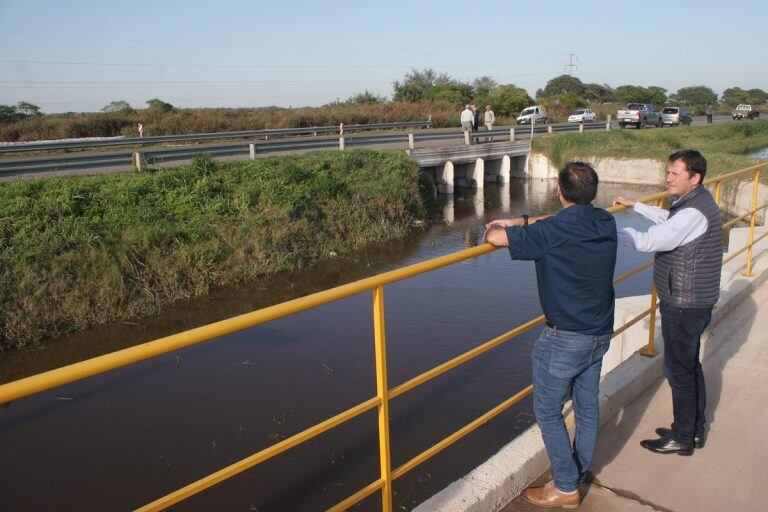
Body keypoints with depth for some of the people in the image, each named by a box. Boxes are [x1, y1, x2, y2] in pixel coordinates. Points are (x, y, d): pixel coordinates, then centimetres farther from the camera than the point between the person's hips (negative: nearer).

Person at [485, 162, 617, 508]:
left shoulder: (550, 233, -23)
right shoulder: (606, 223, 0)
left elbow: (494, 237, -20)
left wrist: (496, 230, 3)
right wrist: (517, 221, 12)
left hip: (565, 339, -8)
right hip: (600, 334, 8)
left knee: (548, 412, 9)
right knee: (587, 407, 19)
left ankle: (565, 488, 21)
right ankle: (578, 477, 37)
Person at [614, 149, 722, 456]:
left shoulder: (693, 213, -25)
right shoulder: (696, 201, 7)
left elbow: (648, 242, -30)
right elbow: (667, 219, 28)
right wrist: (635, 206, 26)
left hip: (685, 306, -10)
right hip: (691, 303, 10)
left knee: (679, 371, 3)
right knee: (690, 366, 20)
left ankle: (682, 438, 19)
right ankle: (696, 429, 35)